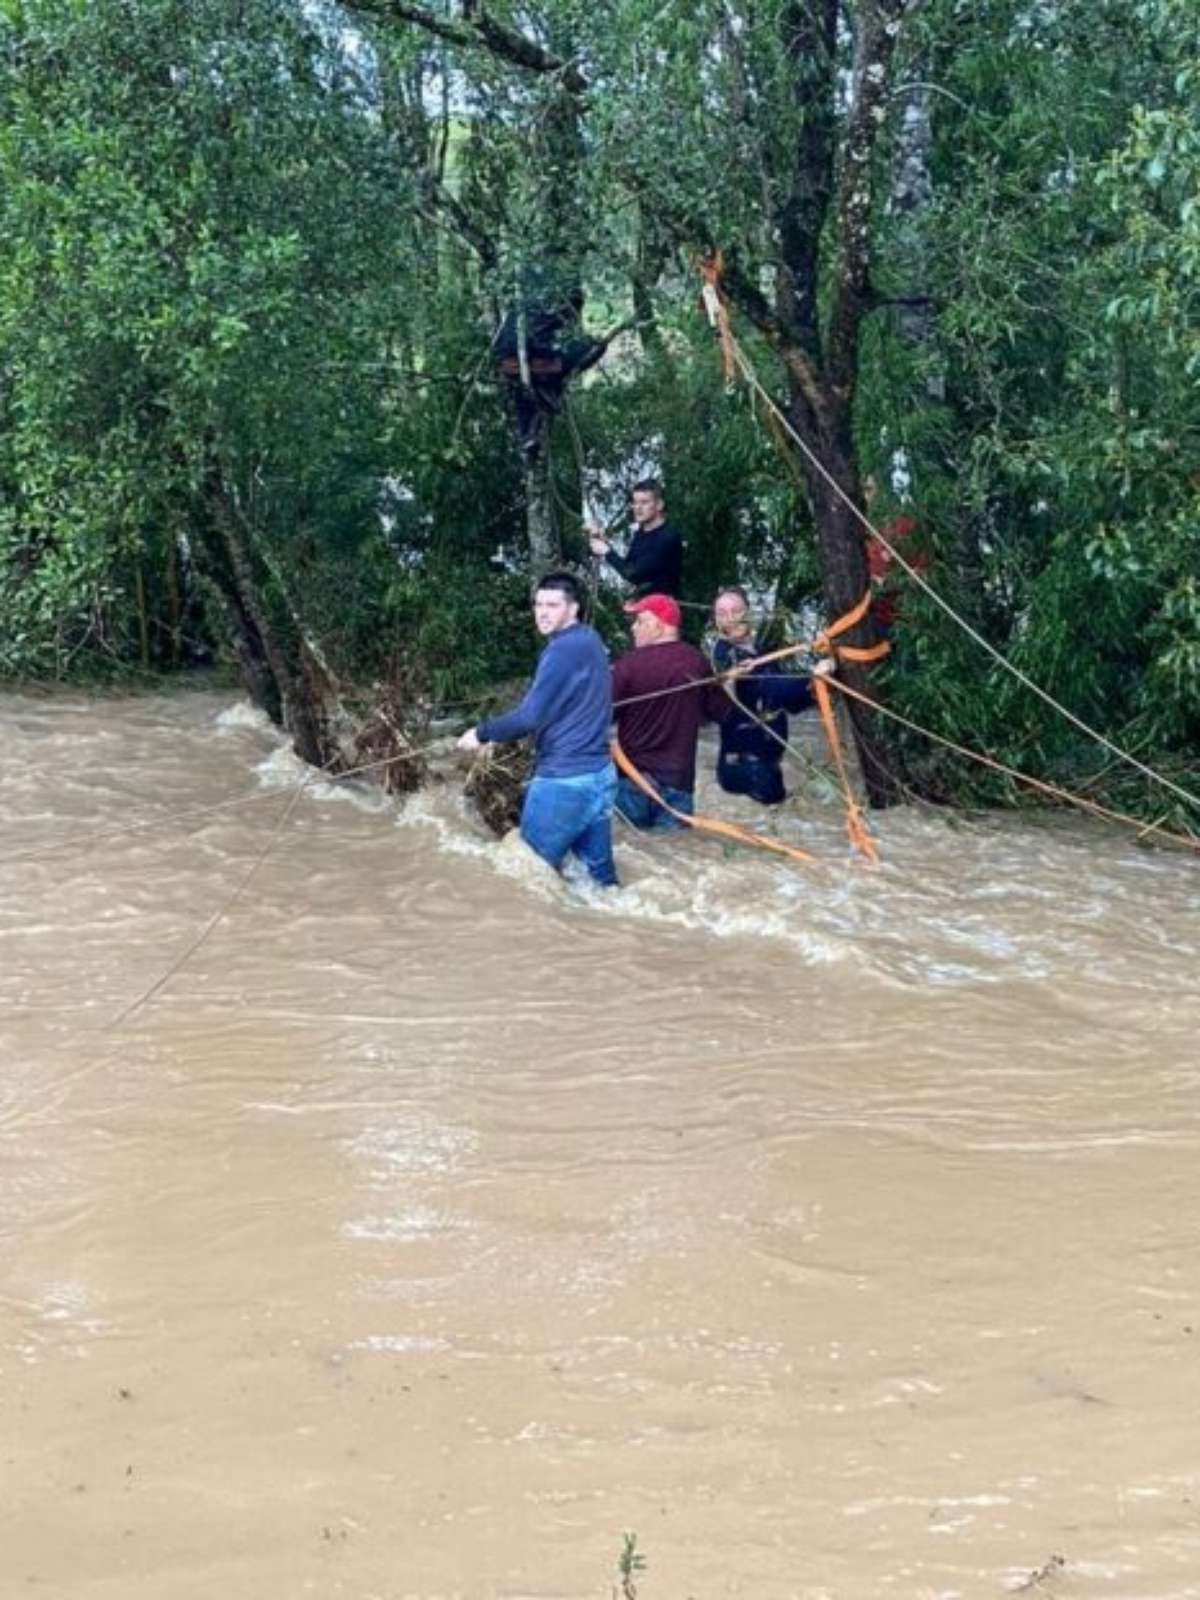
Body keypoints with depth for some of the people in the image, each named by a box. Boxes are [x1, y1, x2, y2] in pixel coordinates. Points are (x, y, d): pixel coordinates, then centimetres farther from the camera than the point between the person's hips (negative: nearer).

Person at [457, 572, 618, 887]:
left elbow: (531, 716, -21)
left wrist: (483, 733, -7)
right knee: (600, 870, 13)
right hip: (600, 774, 9)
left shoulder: (562, 650, -17)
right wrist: (500, 732, 19)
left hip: (564, 780, -9)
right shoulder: (590, 641, 12)